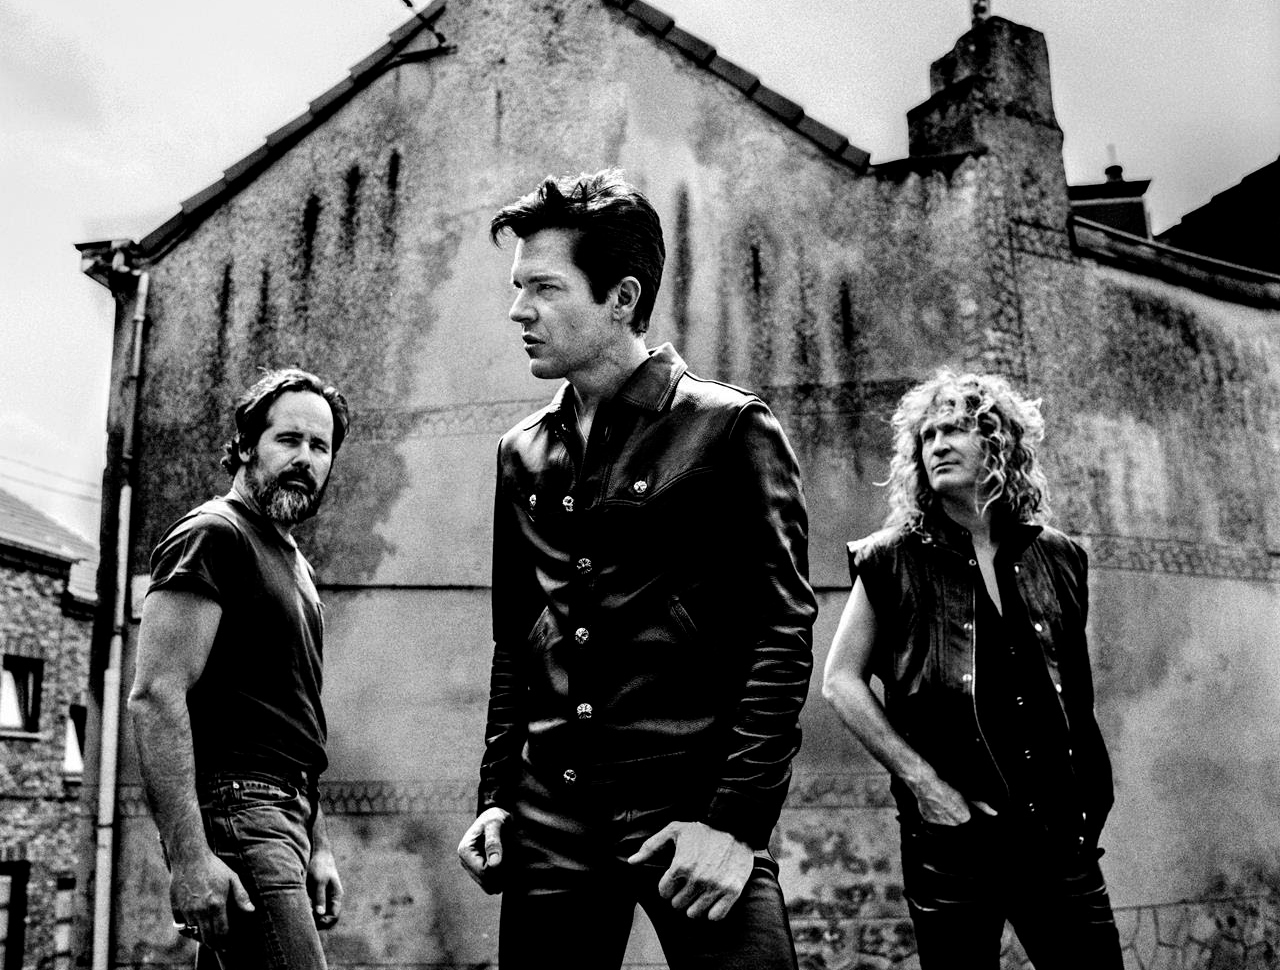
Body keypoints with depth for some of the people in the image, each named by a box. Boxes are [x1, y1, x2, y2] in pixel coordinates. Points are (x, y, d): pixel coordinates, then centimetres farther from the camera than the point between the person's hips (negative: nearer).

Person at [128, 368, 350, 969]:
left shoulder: (296, 565, 22)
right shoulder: (214, 535, -7)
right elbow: (155, 696, -17)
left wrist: (317, 844, 20)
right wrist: (187, 855, -24)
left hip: (284, 809, 9)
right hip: (234, 804, -9)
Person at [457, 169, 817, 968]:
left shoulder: (728, 429, -4)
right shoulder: (524, 454, 12)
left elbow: (784, 632, -9)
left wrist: (736, 820, -15)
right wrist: (496, 799, 9)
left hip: (691, 809, -4)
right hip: (551, 819, 5)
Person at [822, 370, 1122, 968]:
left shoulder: (1057, 559, 9)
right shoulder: (894, 561, 0)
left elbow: (1079, 694, 18)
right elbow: (840, 681, -1)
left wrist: (1091, 801, 10)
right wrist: (921, 781, -8)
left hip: (1059, 836, 3)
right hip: (951, 834, -3)